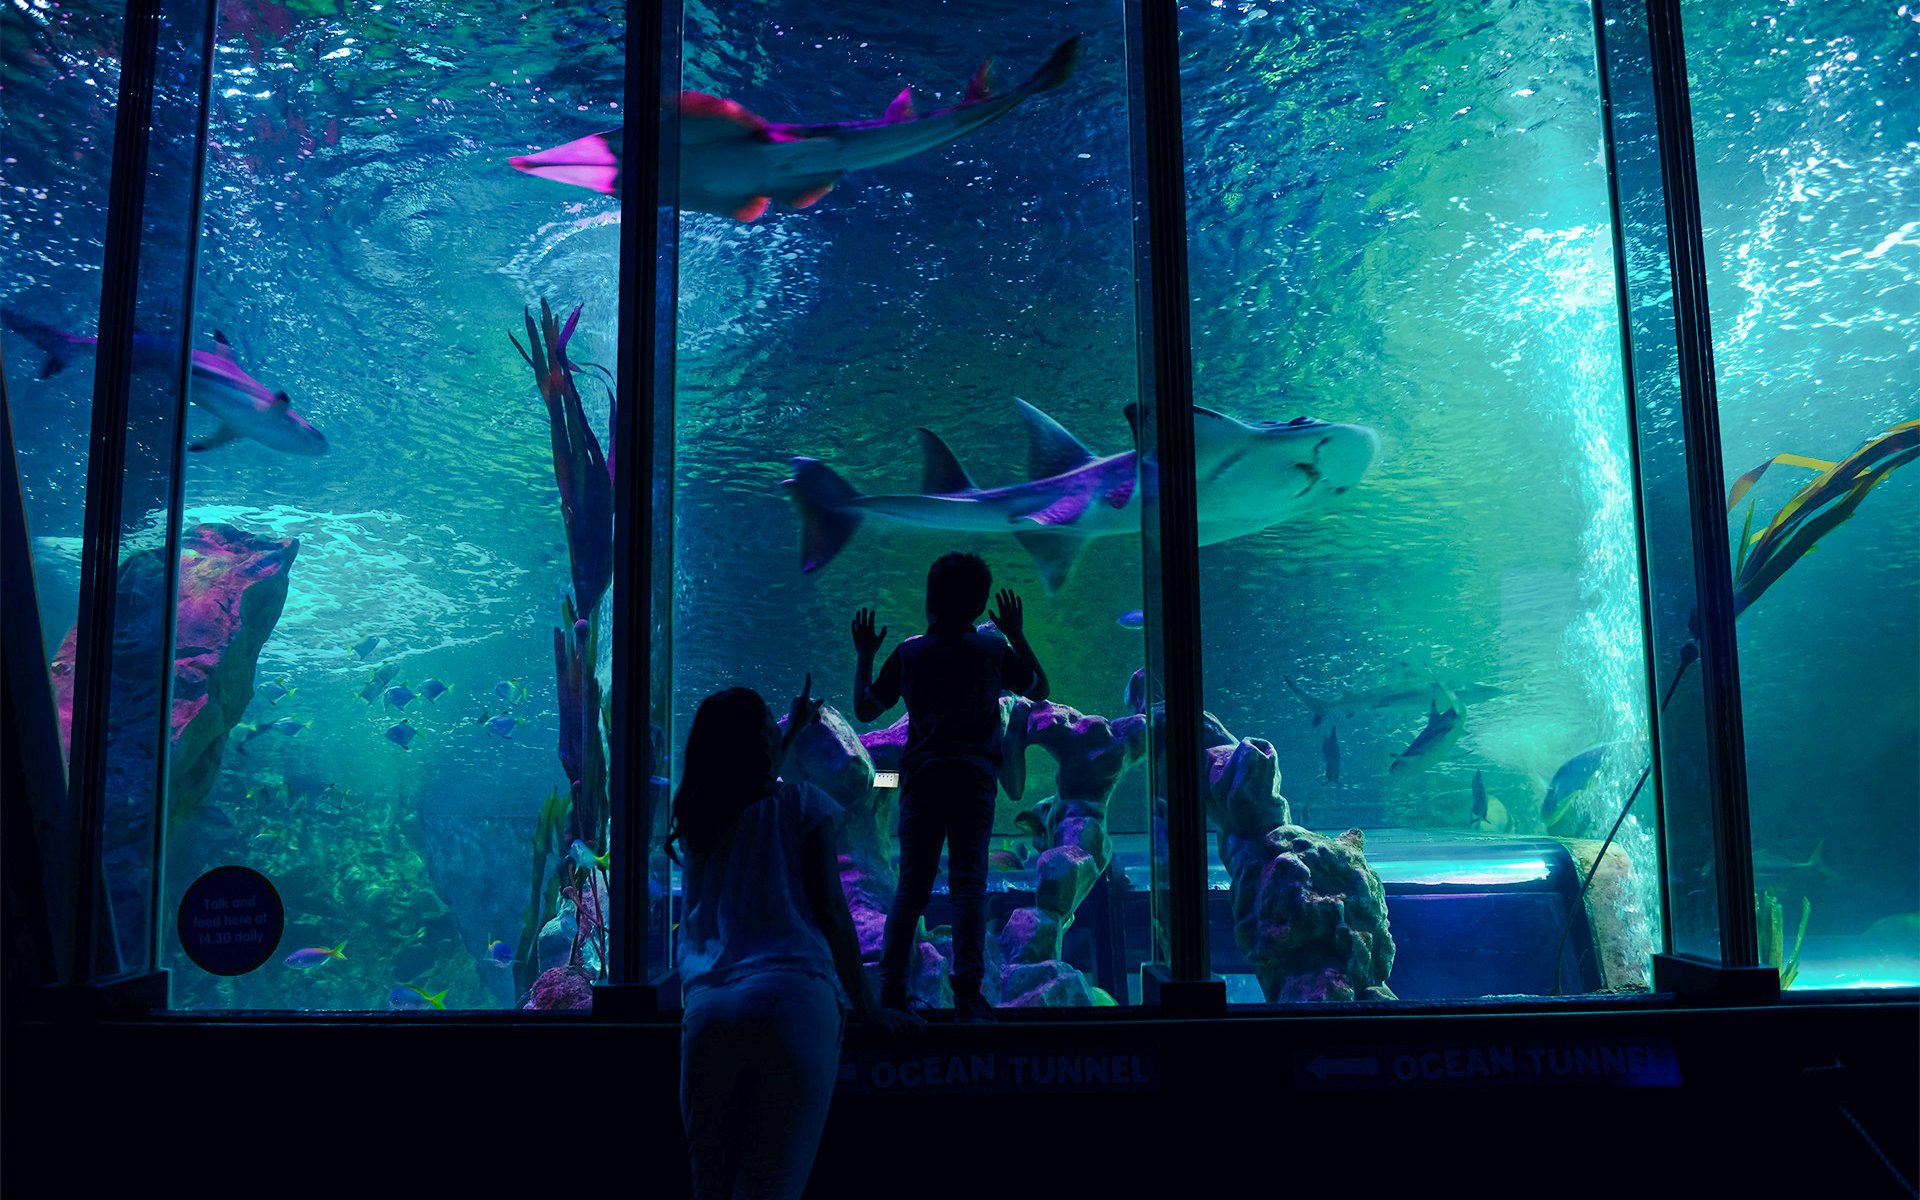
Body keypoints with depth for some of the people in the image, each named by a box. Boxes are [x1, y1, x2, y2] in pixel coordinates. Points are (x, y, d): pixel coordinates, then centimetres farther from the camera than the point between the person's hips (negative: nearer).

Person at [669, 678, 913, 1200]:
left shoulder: (694, 815, 17)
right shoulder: (800, 803, 4)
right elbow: (832, 914, 1)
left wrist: (795, 729, 53)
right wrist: (866, 1004, 11)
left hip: (706, 1009, 4)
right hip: (791, 1000, -4)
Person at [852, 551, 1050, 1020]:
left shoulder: (907, 654, 0)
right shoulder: (995, 652, 0)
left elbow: (865, 708, 7)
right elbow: (1039, 690, 15)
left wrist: (864, 655, 18)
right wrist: (1018, 635, 21)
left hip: (921, 780, 1)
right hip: (974, 781, -1)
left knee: (911, 884, 8)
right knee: (968, 883, -2)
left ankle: (891, 985, 6)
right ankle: (967, 991, -9)